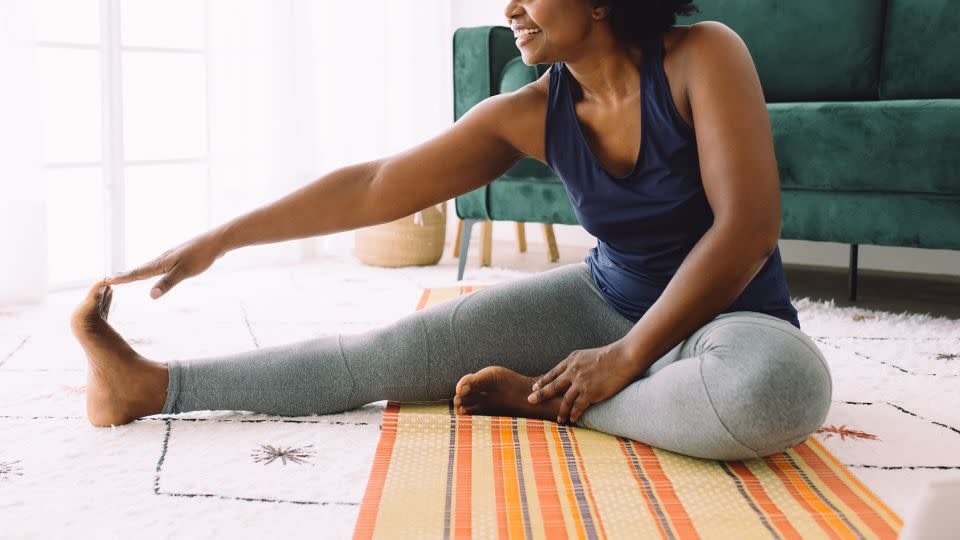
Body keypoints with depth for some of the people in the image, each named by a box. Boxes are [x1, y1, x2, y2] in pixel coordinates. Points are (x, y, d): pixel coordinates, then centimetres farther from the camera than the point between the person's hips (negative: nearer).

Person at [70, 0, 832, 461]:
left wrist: (627, 357, -24)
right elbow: (375, 188, -3)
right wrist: (222, 239, -3)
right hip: (607, 299, 4)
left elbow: (748, 226, -25)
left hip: (726, 314, -3)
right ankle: (155, 386, -1)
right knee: (398, 349, -9)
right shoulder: (531, 115, -6)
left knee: (781, 384, -41)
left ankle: (547, 400, -21)